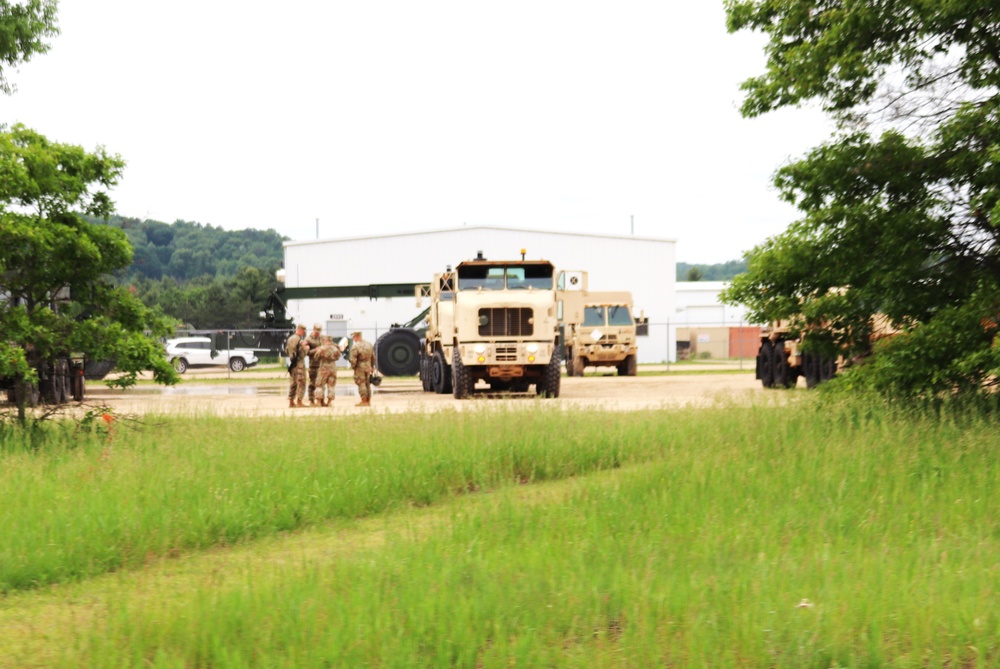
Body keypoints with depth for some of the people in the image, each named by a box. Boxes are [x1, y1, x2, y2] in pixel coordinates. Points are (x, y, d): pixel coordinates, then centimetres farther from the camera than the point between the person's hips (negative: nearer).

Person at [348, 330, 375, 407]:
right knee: (368, 384, 13)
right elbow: (373, 357, 14)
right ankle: (368, 401, 17)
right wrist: (372, 366, 23)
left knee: (361, 384, -1)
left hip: (359, 367, -6)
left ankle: (364, 401, -1)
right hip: (368, 367, 6)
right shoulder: (369, 345, 7)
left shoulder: (355, 347, -16)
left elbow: (353, 360, -18)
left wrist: (353, 366, -1)